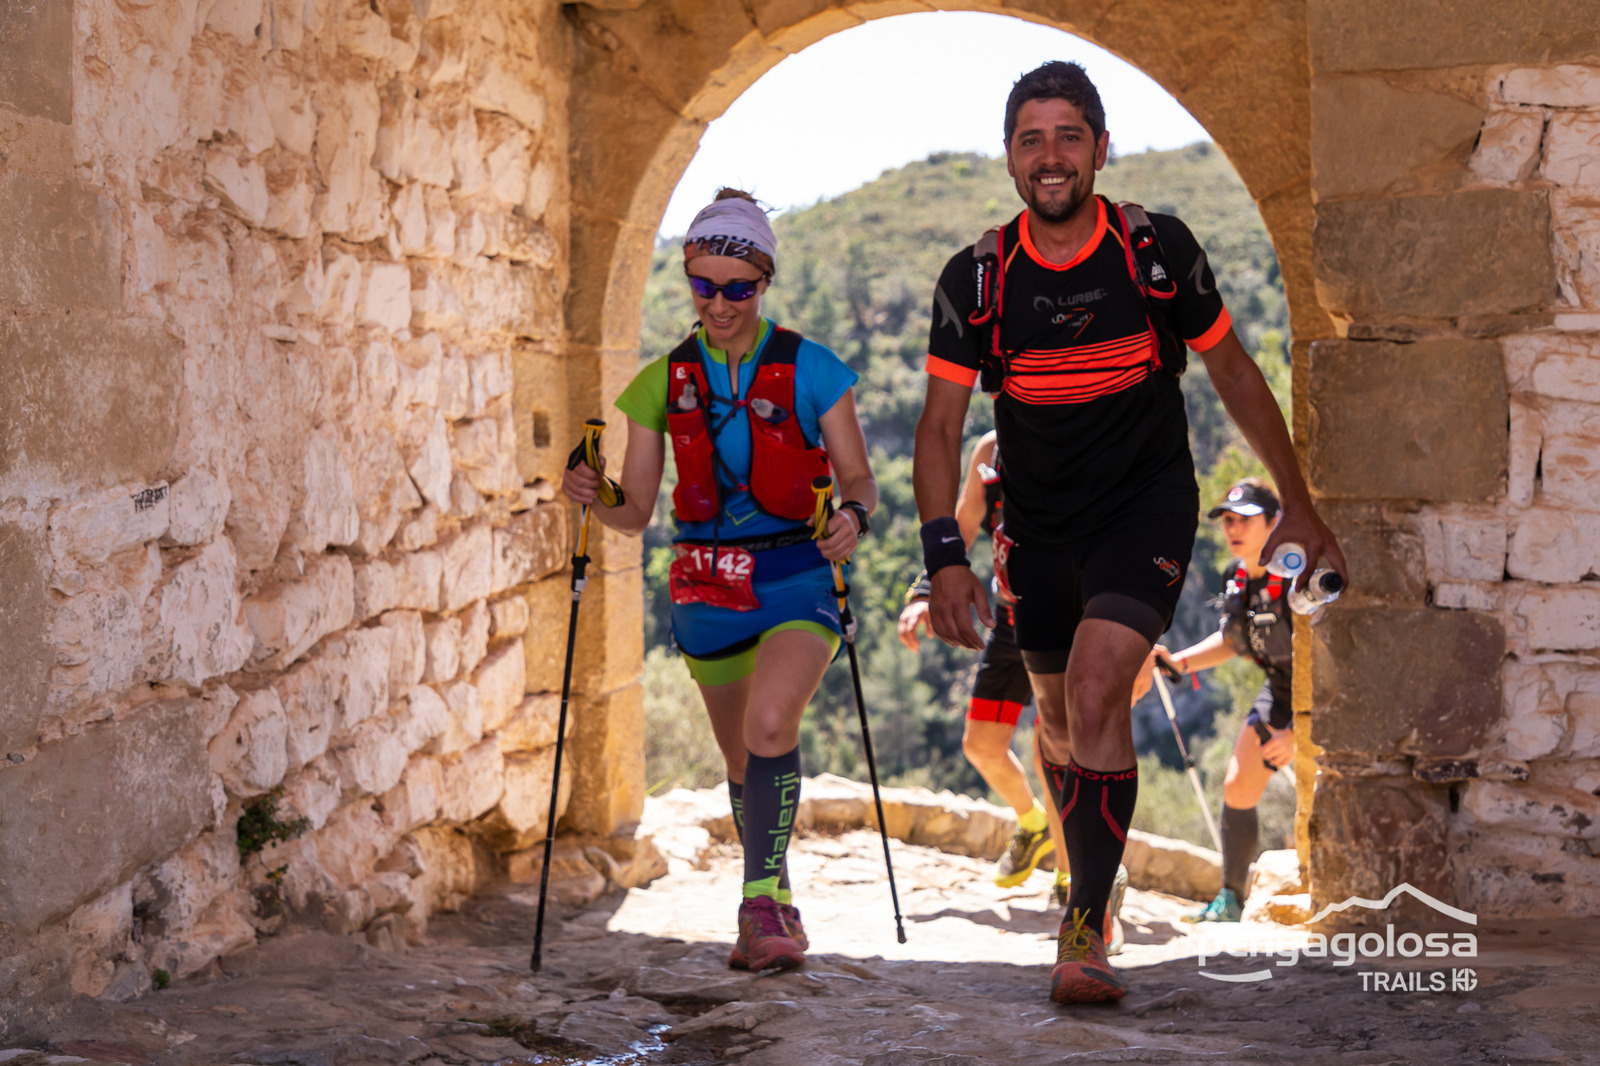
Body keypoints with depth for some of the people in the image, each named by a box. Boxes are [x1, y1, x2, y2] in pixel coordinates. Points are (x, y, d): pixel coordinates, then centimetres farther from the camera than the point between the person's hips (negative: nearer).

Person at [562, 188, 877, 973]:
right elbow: (635, 512, 4)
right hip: (706, 586, 4)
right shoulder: (664, 383, 3)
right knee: (743, 760, 13)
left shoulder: (810, 370, -5)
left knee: (771, 725, -28)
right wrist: (592, 497, -17)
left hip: (796, 579, -4)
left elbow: (859, 479, -2)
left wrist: (853, 514, -24)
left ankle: (761, 902, -22)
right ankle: (776, 913, 32)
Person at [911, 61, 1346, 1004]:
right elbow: (941, 425, -6)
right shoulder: (976, 279, -8)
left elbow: (1234, 372, 3)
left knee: (1096, 689, -22)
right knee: (1059, 714, 15)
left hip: (1149, 508, -3)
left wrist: (1299, 503, 8)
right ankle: (1093, 875, 42)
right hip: (1039, 524, 3)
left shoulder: (1159, 250, -10)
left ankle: (1087, 928, -16)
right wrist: (946, 556, -19)